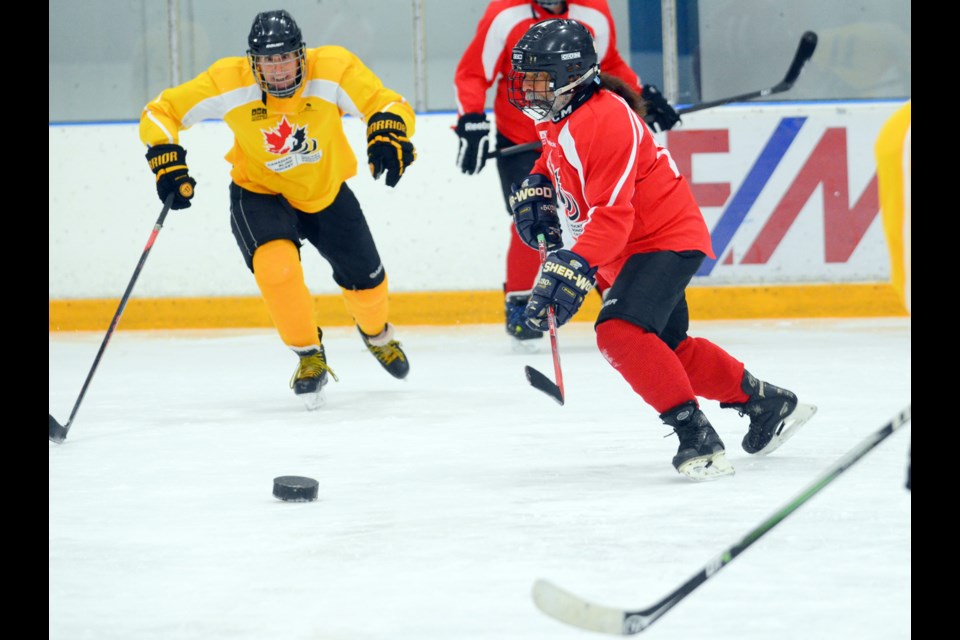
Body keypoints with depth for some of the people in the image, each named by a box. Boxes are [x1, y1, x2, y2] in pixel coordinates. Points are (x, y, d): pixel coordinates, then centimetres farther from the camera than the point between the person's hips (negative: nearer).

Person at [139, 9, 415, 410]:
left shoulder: (333, 69, -27)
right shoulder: (228, 81, -26)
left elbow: (388, 105, -26)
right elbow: (159, 113, -18)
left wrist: (389, 137, -46)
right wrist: (168, 165, -29)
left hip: (326, 191, 2)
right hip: (259, 193, -2)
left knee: (365, 279, 11)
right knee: (276, 264, -29)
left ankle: (376, 333, 49)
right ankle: (309, 357, -5)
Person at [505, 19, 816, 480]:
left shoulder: (606, 121, -27)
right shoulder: (559, 119, 4)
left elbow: (611, 216, -33)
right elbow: (555, 162, 29)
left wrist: (574, 270, -42)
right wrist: (536, 189, 8)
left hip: (665, 241, -11)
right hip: (629, 249, 11)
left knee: (619, 331, -28)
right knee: (669, 348, 20)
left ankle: (697, 436, -27)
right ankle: (767, 403, 35)